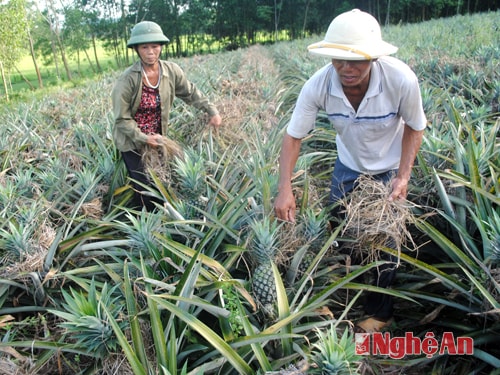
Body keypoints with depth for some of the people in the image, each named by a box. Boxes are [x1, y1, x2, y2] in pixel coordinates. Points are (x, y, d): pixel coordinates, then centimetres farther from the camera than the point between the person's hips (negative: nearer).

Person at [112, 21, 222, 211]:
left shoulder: (171, 71, -13)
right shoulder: (127, 79, -24)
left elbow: (191, 93, 4)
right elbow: (122, 119, -19)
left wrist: (212, 111, -3)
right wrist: (144, 138, -24)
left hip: (157, 137, 4)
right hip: (131, 141, -4)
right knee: (143, 188, -2)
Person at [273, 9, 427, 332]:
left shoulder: (402, 80, -34)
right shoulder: (318, 86, -30)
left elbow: (414, 127, -15)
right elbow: (294, 137, -22)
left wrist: (404, 177, -23)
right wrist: (285, 189, -30)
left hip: (390, 169, -2)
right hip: (348, 166, 2)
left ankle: (380, 313, 29)